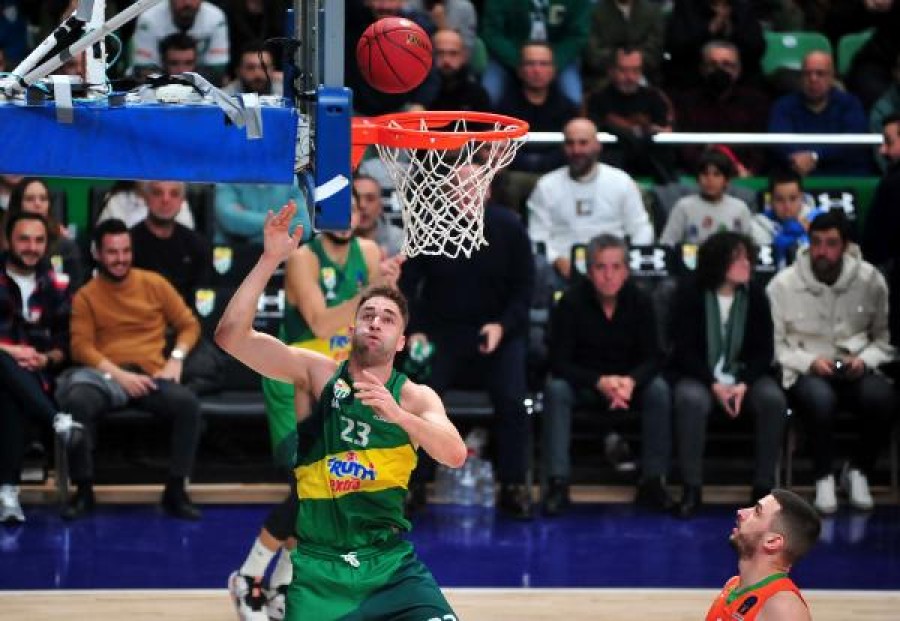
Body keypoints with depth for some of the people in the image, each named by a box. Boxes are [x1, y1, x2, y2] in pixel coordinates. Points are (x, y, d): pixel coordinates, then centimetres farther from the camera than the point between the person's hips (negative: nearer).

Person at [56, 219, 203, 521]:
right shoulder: (85, 296, 6)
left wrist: (176, 359, -4)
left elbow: (189, 324, 15)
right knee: (76, 402, -35)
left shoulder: (154, 284, 11)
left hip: (151, 375, 1)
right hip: (106, 376, -1)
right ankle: (84, 491, -22)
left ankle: (175, 491, -20)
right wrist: (119, 375, -16)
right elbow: (81, 347, -3)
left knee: (187, 403, -31)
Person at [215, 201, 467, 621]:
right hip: (318, 565, 0)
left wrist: (398, 415, -36)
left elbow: (456, 456, -19)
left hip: (390, 562, 0)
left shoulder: (415, 397, 0)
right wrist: (270, 260, -23)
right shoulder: (318, 373, -2)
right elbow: (230, 336, -13)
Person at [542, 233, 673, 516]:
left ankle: (652, 481, -18)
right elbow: (559, 362, -20)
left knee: (659, 390, -26)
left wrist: (631, 381, -34)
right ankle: (558, 483, -31)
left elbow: (652, 358, -11)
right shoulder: (571, 302, -18)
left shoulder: (640, 302, -12)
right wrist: (600, 383, -35)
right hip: (582, 380, -1)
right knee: (555, 389, -31)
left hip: (629, 379, 1)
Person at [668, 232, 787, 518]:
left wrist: (743, 385, -16)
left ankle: (763, 486, -17)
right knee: (691, 400, -37)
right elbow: (685, 348, -9)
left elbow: (763, 349, 2)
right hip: (698, 376, -3)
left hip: (743, 376, 3)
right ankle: (692, 489, -27)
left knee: (774, 400, -28)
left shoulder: (755, 294, 1)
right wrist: (713, 385, -21)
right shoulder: (690, 292, -7)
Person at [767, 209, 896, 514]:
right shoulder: (783, 284, -5)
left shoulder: (870, 280, -1)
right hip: (804, 372, -2)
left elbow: (885, 337, 7)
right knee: (820, 398, -38)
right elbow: (774, 344, -2)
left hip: (854, 371, 2)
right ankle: (824, 479, -13)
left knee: (881, 397, -31)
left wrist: (865, 360, -12)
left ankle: (858, 471, -3)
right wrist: (809, 362, -17)